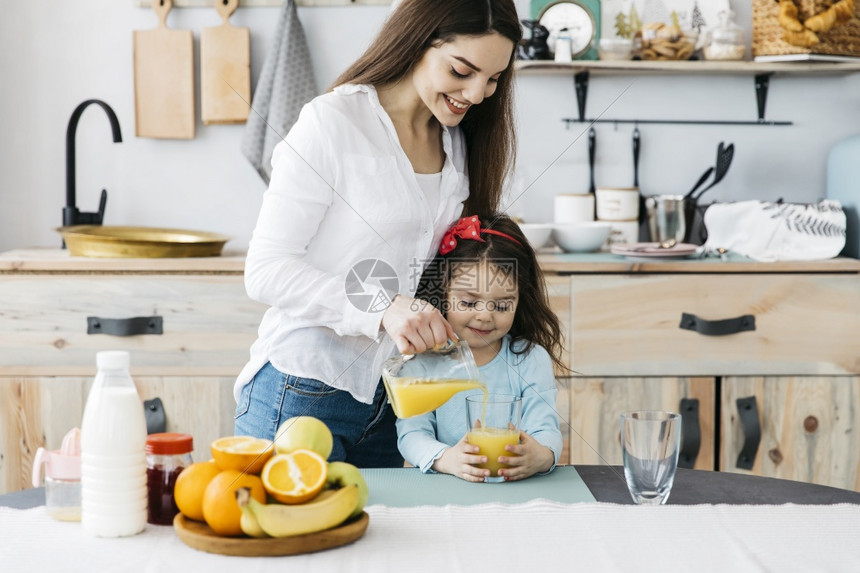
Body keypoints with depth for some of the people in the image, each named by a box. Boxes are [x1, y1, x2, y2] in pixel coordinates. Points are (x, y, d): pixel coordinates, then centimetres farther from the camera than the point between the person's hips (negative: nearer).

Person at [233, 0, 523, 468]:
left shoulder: (460, 146, 10)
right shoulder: (332, 123, -12)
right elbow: (266, 270, -16)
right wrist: (381, 307, -28)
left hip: (393, 399, 6)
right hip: (304, 393, -6)